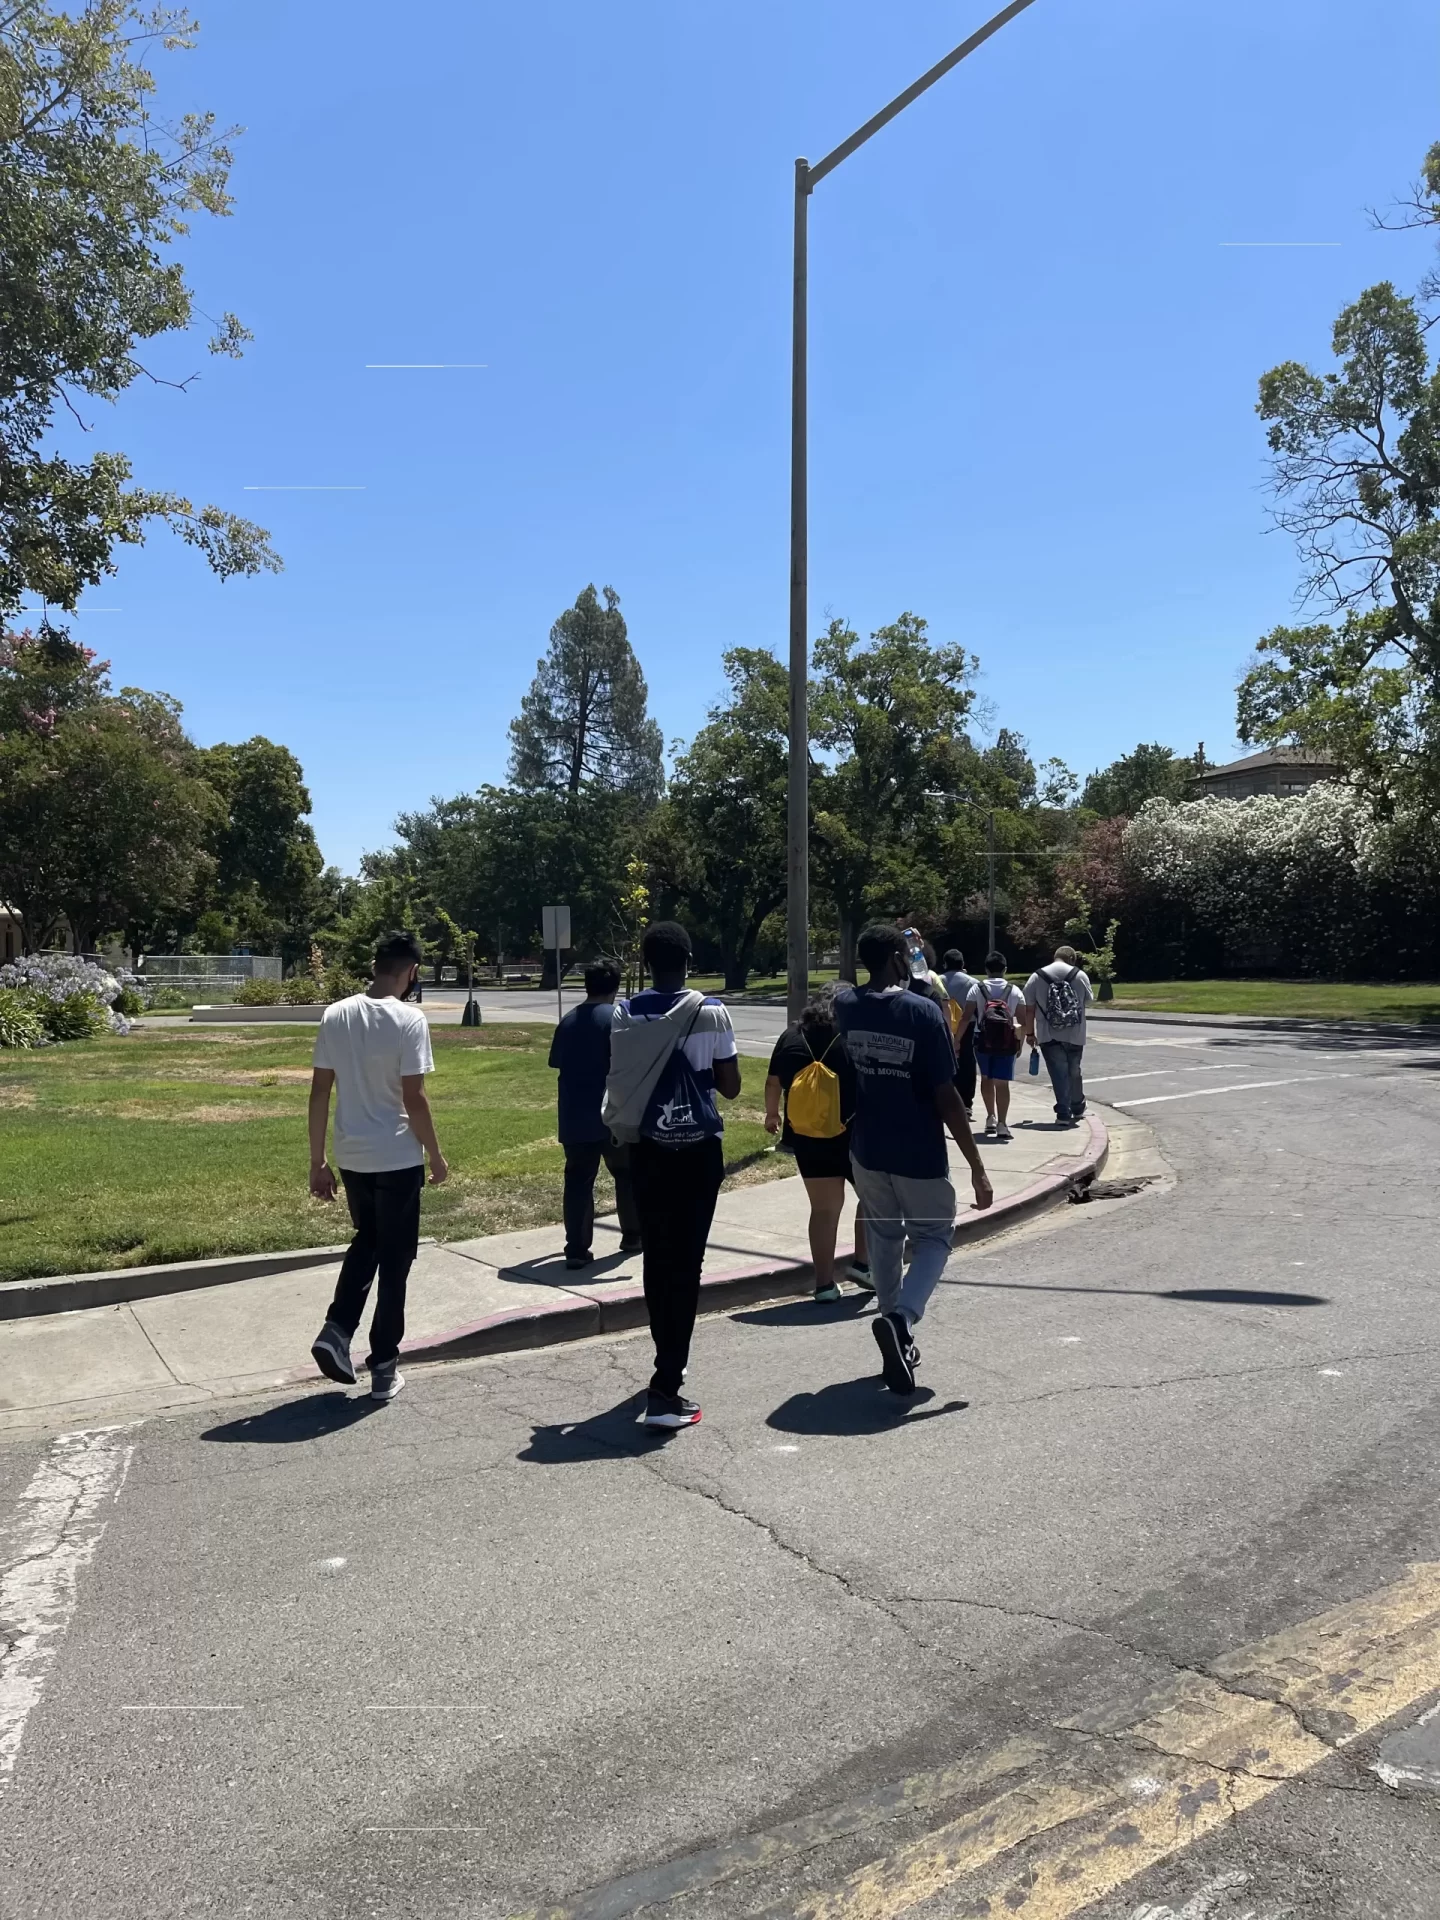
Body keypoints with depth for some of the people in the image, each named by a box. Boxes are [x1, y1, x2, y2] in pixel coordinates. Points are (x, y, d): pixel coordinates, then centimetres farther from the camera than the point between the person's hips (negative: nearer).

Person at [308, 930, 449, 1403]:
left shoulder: (335, 1015, 1)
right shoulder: (409, 1020, -15)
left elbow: (319, 1092, 2)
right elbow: (413, 1099, -16)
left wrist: (317, 1161, 9)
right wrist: (435, 1155, -2)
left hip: (351, 1158, 5)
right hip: (397, 1159, -5)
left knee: (365, 1243, 26)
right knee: (394, 1259, 8)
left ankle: (336, 1330, 11)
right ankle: (384, 1368, 14)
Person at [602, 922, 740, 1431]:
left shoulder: (624, 1015, -2)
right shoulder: (711, 1014, -10)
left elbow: (618, 1081, 2)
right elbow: (730, 1086, -4)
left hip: (647, 1148, 3)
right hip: (698, 1150, -3)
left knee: (657, 1259, 16)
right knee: (686, 1265, -1)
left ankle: (669, 1364, 33)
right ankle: (665, 1389, -7)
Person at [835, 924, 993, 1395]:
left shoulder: (845, 1005, -4)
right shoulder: (923, 1012, -18)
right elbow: (946, 1098, -18)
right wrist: (977, 1167, -12)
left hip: (868, 1150, 5)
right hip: (919, 1154, -4)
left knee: (884, 1239, 21)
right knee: (933, 1237, 13)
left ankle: (900, 1344, 26)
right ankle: (900, 1317, -13)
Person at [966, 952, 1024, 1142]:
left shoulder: (977, 988, 0)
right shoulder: (1014, 991, 4)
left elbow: (967, 1017, -5)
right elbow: (1023, 1020, 1)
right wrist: (1020, 1041, 14)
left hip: (983, 1040, 0)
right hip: (1006, 1042, 0)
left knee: (986, 1078, 19)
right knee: (1002, 1082, 1)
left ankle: (991, 1117, 15)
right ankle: (1002, 1124, -4)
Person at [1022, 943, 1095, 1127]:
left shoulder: (1037, 977, -1)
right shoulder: (1080, 975, 1)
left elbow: (1029, 1008, 0)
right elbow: (1089, 1000, 14)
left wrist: (1030, 1033, 9)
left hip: (1049, 1036, -1)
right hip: (1075, 1035, 2)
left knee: (1059, 1074, 2)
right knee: (1074, 1072, 19)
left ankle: (1064, 1113, -3)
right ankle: (1077, 1108, 33)